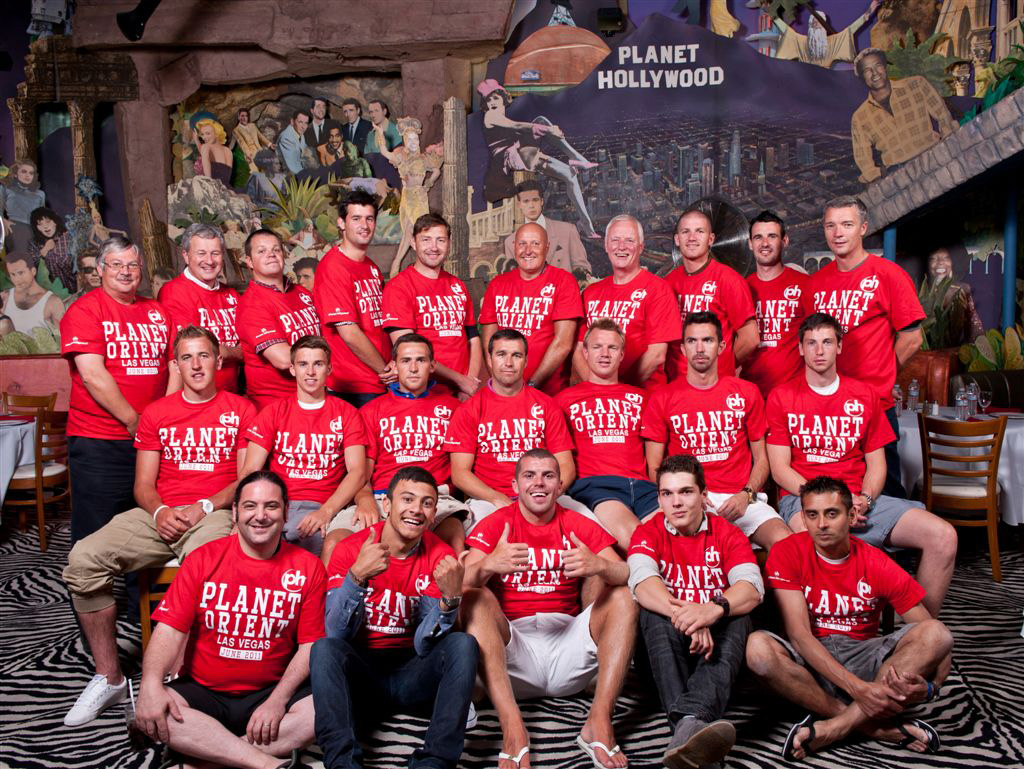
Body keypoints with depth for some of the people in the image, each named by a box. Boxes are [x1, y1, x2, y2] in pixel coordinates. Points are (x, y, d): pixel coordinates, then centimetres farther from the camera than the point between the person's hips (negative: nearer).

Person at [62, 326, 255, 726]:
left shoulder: (240, 411, 9)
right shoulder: (155, 413, 18)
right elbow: (143, 486, 13)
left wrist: (204, 506, -12)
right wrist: (159, 512, -9)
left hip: (215, 514, -4)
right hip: (160, 516, 4)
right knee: (84, 558, -20)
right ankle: (109, 677, -8)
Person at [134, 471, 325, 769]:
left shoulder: (308, 568, -2)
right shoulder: (203, 559, -1)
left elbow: (309, 645, -4)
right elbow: (170, 629, -8)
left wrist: (278, 701, -17)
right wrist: (151, 683, -26)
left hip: (270, 693, 0)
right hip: (203, 691, 0)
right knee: (151, 711, -28)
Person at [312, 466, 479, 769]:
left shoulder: (440, 558, -7)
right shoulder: (349, 550, -8)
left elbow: (423, 646, -11)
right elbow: (337, 635, -17)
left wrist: (450, 599, -29)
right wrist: (356, 575, -32)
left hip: (411, 673, 1)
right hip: (360, 668, 0)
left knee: (463, 644, -25)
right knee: (324, 648, -29)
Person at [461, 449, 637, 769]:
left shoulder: (580, 526, 8)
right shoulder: (495, 524, 4)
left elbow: (628, 576, -5)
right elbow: (463, 583, -11)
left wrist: (599, 565, -29)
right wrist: (487, 565, -34)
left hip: (567, 639, 2)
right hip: (511, 643, -1)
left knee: (622, 598, -15)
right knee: (475, 600, -24)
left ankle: (599, 723, -24)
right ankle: (513, 729, -34)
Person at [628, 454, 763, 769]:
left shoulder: (728, 534, 5)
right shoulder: (648, 533, 3)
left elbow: (752, 588, -14)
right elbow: (642, 583, -19)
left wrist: (714, 609, -37)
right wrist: (683, 614, -39)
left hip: (716, 644, 1)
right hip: (665, 645, 0)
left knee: (738, 618, -30)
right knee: (654, 611, -31)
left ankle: (690, 723, -53)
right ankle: (691, 729, -51)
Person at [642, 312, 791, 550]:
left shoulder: (747, 393, 12)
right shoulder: (662, 398, 8)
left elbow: (761, 459, 13)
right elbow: (654, 469, 8)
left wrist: (746, 495, -7)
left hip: (740, 498, 2)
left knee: (784, 540, -27)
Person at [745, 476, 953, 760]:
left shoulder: (878, 565, -5)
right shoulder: (788, 553, -9)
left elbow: (930, 634, -5)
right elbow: (799, 634, -17)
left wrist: (927, 685, -27)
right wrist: (858, 688, -28)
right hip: (810, 660, -2)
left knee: (938, 634, -23)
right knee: (757, 647, -34)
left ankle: (834, 727, -27)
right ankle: (880, 726, -25)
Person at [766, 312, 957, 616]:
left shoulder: (864, 396, 16)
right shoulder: (781, 397, 5)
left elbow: (876, 463, 14)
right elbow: (780, 469, -1)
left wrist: (864, 499, -8)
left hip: (860, 498, 5)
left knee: (943, 536, -16)